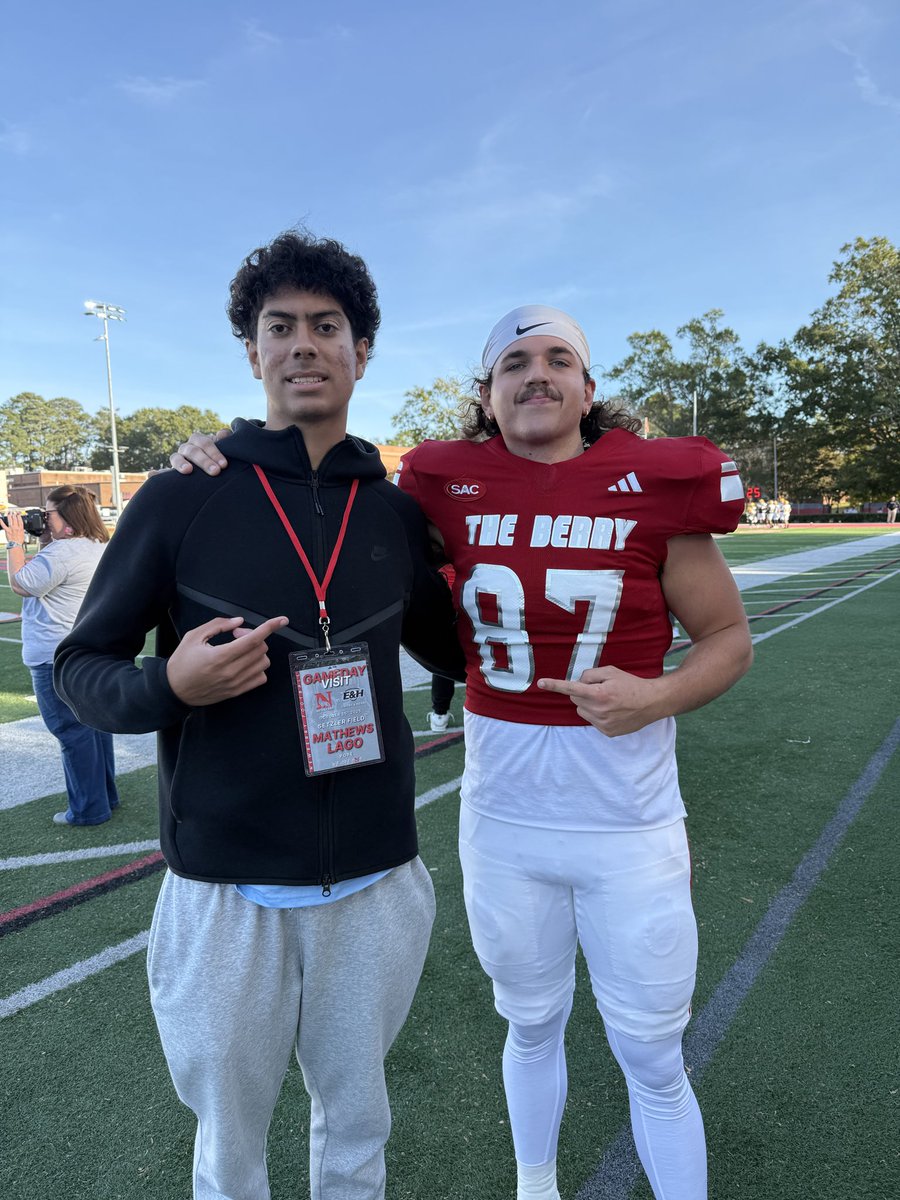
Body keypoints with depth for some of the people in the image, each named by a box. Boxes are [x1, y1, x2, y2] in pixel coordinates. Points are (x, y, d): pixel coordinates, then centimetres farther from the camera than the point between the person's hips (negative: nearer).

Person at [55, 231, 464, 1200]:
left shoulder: (397, 513, 0)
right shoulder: (181, 500, -7)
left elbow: (451, 649, 14)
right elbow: (81, 665, -1)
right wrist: (168, 686, -21)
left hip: (375, 883, 2)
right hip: (226, 890, -2)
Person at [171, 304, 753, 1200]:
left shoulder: (651, 488, -9)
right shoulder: (453, 489, -4)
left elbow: (729, 637, 0)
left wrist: (656, 696, -20)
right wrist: (228, 462, -3)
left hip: (628, 826, -2)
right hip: (502, 822, 2)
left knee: (652, 1060, 14)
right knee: (532, 1025, 25)